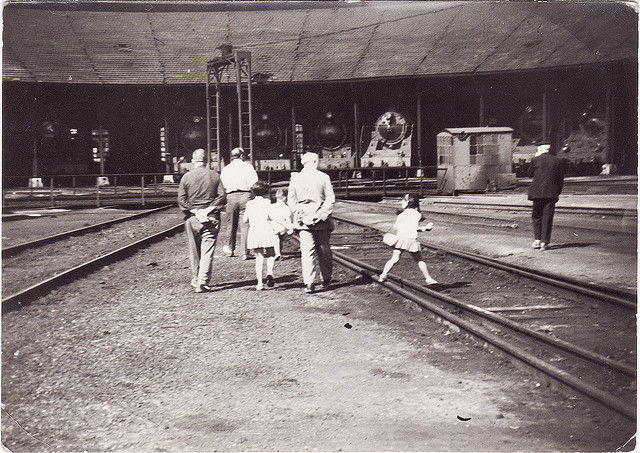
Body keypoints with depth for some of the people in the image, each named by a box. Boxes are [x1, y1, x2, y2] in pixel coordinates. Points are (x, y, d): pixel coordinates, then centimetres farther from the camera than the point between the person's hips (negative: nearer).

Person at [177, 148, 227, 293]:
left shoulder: (186, 176, -1)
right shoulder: (214, 175, 1)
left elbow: (181, 200, -6)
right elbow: (222, 197, -6)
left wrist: (194, 212, -6)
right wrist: (209, 210, -7)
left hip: (192, 218, 1)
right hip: (211, 218, 0)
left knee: (194, 251, 14)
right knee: (207, 251, 1)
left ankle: (195, 279, 26)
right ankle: (203, 283, -5)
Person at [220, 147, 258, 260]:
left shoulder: (225, 169, 11)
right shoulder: (248, 167, 2)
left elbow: (222, 187, 7)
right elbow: (254, 184, -7)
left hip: (231, 196, 3)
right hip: (245, 195, -3)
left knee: (232, 224, 16)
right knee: (245, 225, 0)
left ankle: (230, 249, 29)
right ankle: (245, 252, -2)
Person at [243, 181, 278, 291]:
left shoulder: (249, 203, 9)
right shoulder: (266, 202, 0)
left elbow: (245, 219, 9)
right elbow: (270, 215, -12)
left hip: (253, 232, 2)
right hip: (266, 230, -2)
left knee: (259, 258, 5)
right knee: (270, 255, 14)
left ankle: (259, 283, -1)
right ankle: (269, 272, -14)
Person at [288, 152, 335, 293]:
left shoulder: (295, 179, 3)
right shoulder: (323, 177, -3)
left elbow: (291, 201, 2)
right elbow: (331, 198, -7)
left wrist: (299, 214, 0)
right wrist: (323, 215, -7)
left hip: (303, 221, 1)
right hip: (321, 221, -1)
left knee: (307, 251, 0)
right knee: (324, 250, 13)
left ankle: (309, 283, -9)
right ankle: (326, 279, 24)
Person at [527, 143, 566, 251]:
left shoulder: (535, 160, -2)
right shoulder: (559, 161, 5)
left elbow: (530, 174, 12)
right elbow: (561, 180, 5)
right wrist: (557, 193, 12)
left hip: (537, 193, -1)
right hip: (552, 194, 1)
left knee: (536, 216, 11)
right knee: (547, 217, 4)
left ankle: (537, 239, 3)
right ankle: (544, 242, 2)